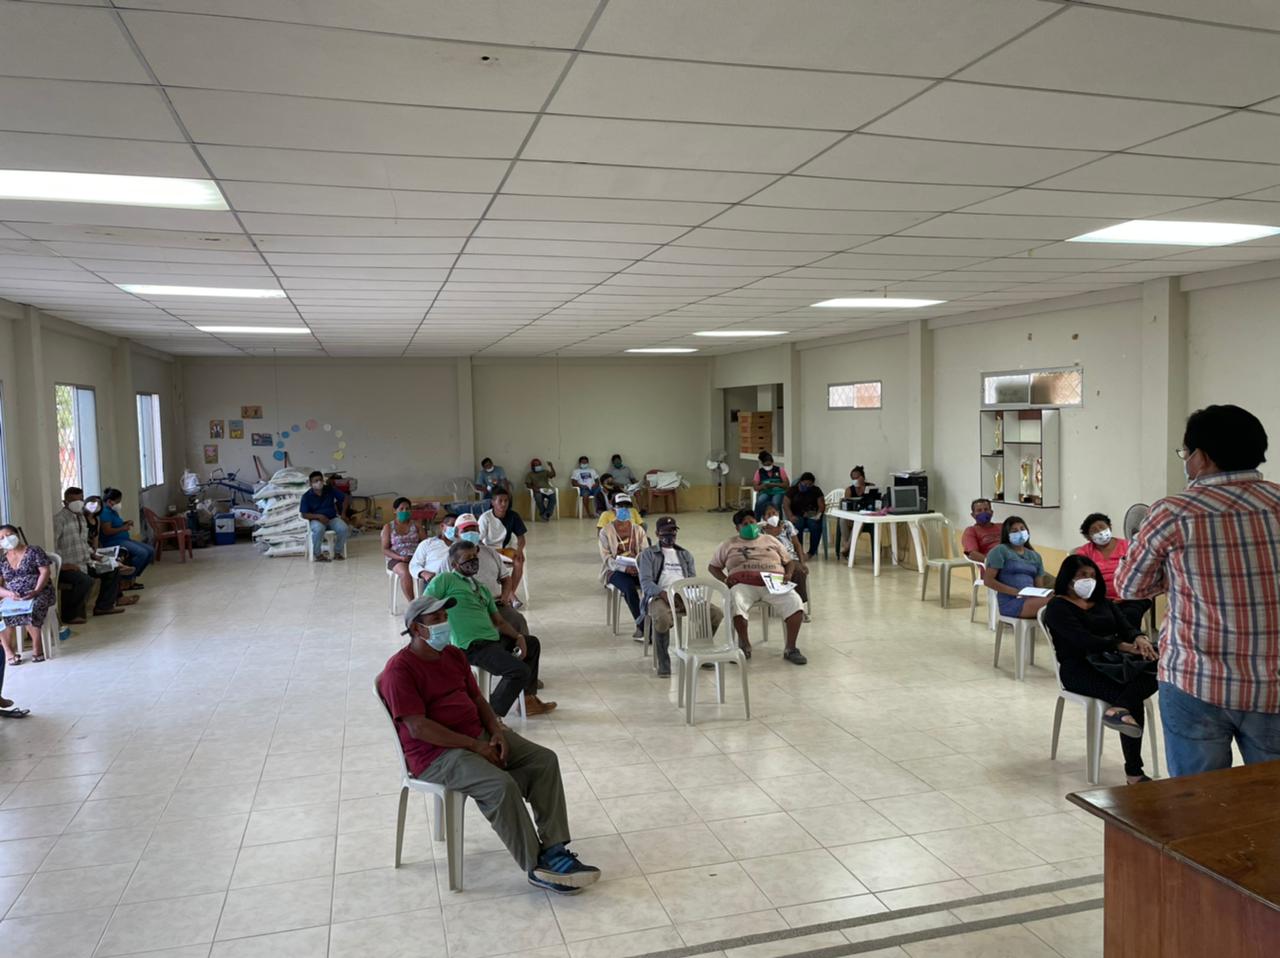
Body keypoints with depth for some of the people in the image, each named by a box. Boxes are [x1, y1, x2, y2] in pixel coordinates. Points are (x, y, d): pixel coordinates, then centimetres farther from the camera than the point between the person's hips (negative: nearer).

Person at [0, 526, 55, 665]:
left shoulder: (34, 551, 3)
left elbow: (45, 572, -6)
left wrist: (35, 591, -21)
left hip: (40, 593, -3)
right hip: (13, 598, 4)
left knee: (30, 609, -37)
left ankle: (37, 645, -17)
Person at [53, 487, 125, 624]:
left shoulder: (81, 516, 15)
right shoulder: (59, 518, -14)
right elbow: (52, 547, -22)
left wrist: (92, 554, 13)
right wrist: (63, 564, -27)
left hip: (85, 562, 10)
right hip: (67, 566, -10)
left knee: (113, 570, 10)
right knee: (85, 581, -34)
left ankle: (103, 606, 18)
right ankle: (68, 616, -16)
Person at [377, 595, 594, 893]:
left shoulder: (454, 654, 11)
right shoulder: (400, 669, -14)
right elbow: (418, 728, -21)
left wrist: (497, 731, -5)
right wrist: (475, 746, -21)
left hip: (479, 734, 8)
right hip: (436, 752, -8)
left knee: (544, 760, -7)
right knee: (501, 785, -30)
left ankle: (553, 848, -8)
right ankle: (537, 868, -16)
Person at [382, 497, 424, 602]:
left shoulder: (416, 526, 17)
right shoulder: (388, 527, 10)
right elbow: (385, 550, 3)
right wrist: (400, 557, -14)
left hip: (416, 557, 2)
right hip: (396, 559, -2)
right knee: (405, 573, -37)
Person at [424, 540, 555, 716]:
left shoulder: (482, 589, 22)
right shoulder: (445, 580, -3)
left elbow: (498, 621, 20)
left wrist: (518, 637, 4)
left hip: (494, 639, 10)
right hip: (473, 647, -9)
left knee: (532, 642, 24)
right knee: (520, 670, -23)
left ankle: (529, 699, 26)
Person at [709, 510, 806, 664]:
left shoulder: (770, 540, 25)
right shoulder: (729, 544, 21)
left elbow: (789, 562, 24)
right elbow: (713, 566, 19)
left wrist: (788, 574, 1)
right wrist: (724, 580, -1)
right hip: (744, 584, -1)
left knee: (795, 603, -28)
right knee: (735, 604, -36)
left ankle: (790, 648, -18)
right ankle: (744, 645, -14)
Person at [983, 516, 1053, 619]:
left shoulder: (1035, 556, 23)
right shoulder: (1000, 551, 4)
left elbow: (1039, 586, 19)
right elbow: (988, 580, -5)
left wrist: (1041, 594, -7)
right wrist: (1015, 592, -14)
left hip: (1031, 599, 6)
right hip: (1010, 602, -6)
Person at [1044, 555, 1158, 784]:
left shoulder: (1103, 602, 24)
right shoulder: (1058, 607, 0)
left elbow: (1127, 628, 8)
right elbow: (1083, 640, -16)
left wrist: (1139, 639, -18)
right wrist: (1124, 646, -27)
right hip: (1079, 669, -6)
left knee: (1155, 672, -28)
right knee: (1133, 700, -30)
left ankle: (1118, 708, -48)